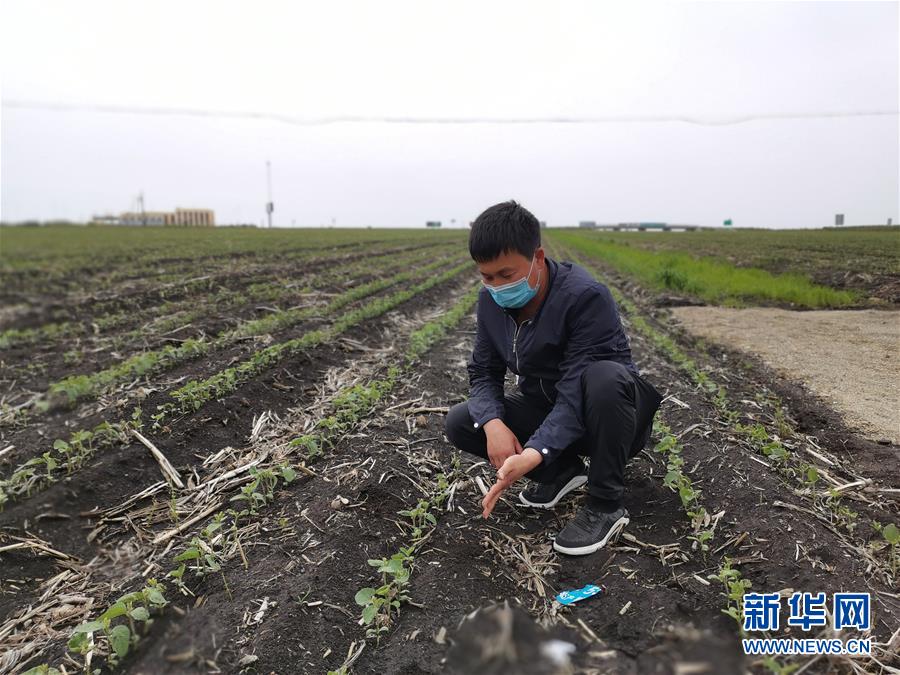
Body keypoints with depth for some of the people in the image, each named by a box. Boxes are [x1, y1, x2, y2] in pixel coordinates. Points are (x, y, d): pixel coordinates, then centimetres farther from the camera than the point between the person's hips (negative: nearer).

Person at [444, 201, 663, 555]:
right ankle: (562, 470, 6)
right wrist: (493, 423, -25)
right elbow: (483, 372, -4)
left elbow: (577, 392, -33)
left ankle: (606, 505, -18)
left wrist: (533, 455, -45)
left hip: (605, 415, -5)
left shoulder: (586, 296, -28)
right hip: (545, 410, 6)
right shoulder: (491, 301, -8)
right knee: (458, 423, -11)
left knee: (605, 376, -40)